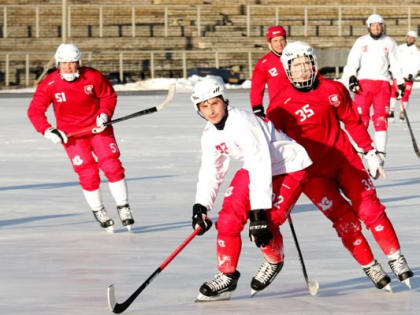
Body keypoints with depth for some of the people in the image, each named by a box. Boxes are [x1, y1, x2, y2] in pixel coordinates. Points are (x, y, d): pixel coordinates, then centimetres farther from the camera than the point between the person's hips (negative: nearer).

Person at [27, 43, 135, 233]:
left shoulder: (93, 77, -12)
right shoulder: (49, 85, -14)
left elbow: (109, 95, 3)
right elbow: (35, 111, -8)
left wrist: (105, 114, -14)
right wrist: (47, 130, -19)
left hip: (97, 127, 1)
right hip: (71, 134, -1)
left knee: (112, 166, -9)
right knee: (88, 174, -8)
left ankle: (123, 208, 5)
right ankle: (98, 212, 14)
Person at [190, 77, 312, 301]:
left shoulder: (243, 123, -32)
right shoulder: (210, 135, -4)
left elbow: (260, 167, -35)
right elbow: (210, 171, 7)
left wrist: (258, 212, -38)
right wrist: (201, 206, -7)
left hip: (289, 168, -8)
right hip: (255, 168, 8)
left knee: (264, 226, -21)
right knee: (228, 218, -6)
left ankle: (274, 262, 11)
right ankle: (227, 276, 8)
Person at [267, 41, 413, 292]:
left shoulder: (334, 90, -2)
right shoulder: (280, 106, -11)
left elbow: (353, 122, 10)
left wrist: (370, 153, 11)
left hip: (344, 159, 3)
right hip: (312, 172, -3)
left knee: (370, 208, -6)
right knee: (345, 220, -10)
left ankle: (396, 258, 6)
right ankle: (370, 268, 3)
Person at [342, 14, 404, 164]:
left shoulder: (389, 43, 10)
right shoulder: (361, 42, 6)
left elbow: (395, 64, 15)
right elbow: (352, 61, 0)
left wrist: (400, 83, 11)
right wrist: (351, 77, -14)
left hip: (382, 83, 1)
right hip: (364, 82, -1)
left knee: (381, 118, -8)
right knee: (361, 117, -8)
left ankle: (381, 152, -8)